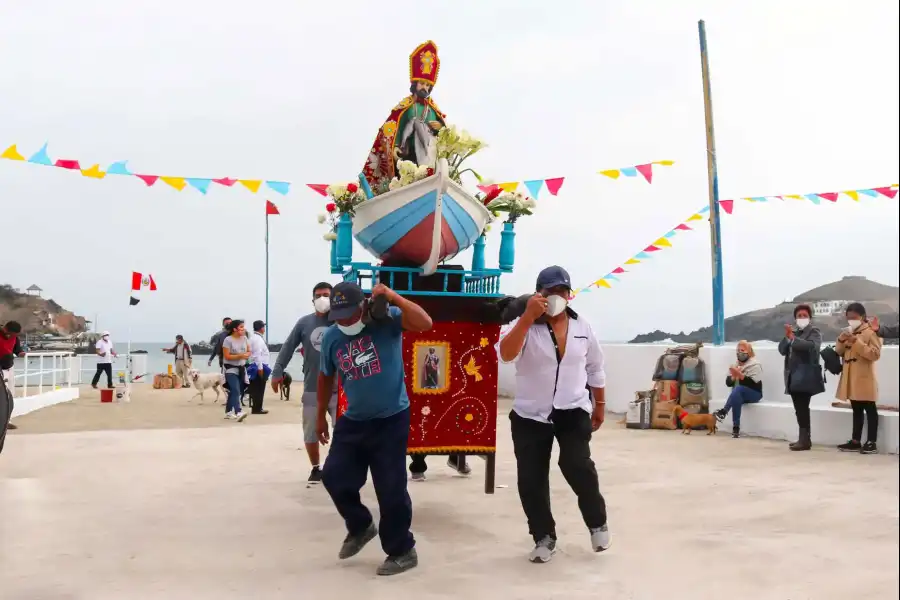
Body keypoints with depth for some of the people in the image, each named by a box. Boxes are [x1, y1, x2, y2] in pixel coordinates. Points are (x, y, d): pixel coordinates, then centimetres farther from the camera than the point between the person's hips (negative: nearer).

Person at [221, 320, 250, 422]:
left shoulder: (244, 338, 4)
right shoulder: (228, 340, -13)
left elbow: (249, 351, 12)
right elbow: (227, 356, -16)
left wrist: (247, 355, -12)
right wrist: (240, 356, -24)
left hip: (242, 368, 6)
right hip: (231, 369, -6)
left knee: (233, 391, 12)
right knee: (235, 391, -18)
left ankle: (228, 412, 22)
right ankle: (238, 413, -28)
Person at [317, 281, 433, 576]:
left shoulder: (386, 320, -12)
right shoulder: (331, 337, 0)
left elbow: (425, 323, -27)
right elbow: (326, 377, 15)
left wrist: (393, 297, -29)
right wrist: (321, 416, 21)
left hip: (391, 420, -5)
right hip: (353, 421, 5)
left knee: (391, 487, -2)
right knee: (334, 475, 6)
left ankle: (403, 551, 18)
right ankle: (360, 527, 33)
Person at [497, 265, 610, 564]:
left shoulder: (582, 328, 5)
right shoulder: (525, 326, -7)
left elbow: (595, 369, 16)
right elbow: (505, 354, -27)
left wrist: (599, 405, 18)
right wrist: (528, 317, -32)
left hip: (573, 412, 0)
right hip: (530, 415, 0)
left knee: (577, 465, -18)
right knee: (531, 479, 1)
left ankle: (597, 522, 9)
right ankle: (544, 537, 22)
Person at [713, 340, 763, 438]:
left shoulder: (755, 364, -6)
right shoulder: (735, 364, 12)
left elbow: (753, 383, -20)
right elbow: (728, 382, 6)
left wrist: (740, 374, -27)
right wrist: (734, 376, -15)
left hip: (753, 394, -4)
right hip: (739, 393, 4)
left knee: (738, 389, -37)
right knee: (736, 397, -35)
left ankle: (724, 411, -37)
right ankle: (736, 428, -42)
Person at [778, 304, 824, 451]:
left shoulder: (814, 331, 0)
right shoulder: (793, 332, 19)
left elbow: (812, 346, -20)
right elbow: (782, 349, 10)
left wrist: (793, 338, -20)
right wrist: (787, 336, -6)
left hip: (805, 377, -7)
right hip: (793, 377, 7)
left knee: (803, 409, -12)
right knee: (799, 410, 9)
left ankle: (805, 440, -11)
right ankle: (803, 438, 14)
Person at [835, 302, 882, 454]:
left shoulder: (871, 332, -9)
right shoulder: (848, 332, 14)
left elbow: (875, 354, -18)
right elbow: (839, 352, 14)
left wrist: (856, 342, -23)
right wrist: (841, 340, -5)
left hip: (864, 379, -7)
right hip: (851, 378, 7)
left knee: (869, 409, 0)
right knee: (856, 410, 12)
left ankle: (872, 442, 4)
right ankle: (855, 441, 16)